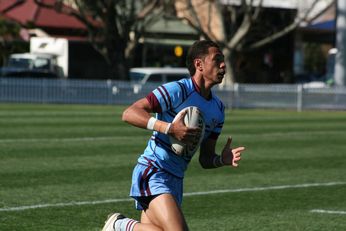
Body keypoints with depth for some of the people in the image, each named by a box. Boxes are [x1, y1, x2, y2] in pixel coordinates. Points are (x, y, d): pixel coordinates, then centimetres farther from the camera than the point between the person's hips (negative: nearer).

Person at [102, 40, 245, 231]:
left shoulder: (218, 109, 13)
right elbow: (129, 113, -16)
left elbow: (205, 159, 16)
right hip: (153, 172, -8)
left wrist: (223, 160, -6)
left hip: (175, 180, 8)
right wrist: (169, 128, -25)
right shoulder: (178, 90, -11)